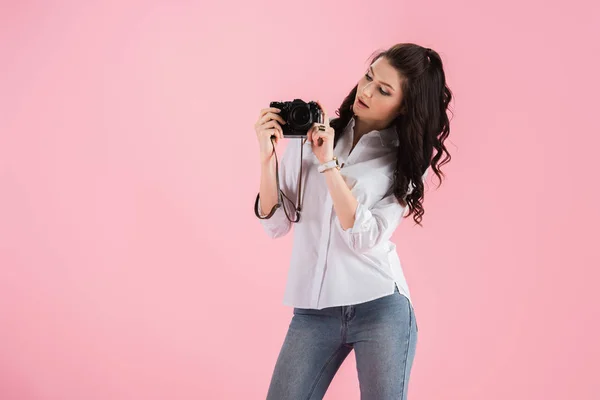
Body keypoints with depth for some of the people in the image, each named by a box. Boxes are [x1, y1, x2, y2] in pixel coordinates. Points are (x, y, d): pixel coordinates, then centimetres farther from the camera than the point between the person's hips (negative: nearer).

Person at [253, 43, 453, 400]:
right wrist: (268, 156, -11)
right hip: (313, 310, 2)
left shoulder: (406, 162, 0)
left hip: (380, 307, -1)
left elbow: (365, 239, -14)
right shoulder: (312, 135, 3)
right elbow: (277, 224, 2)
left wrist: (329, 165, -17)